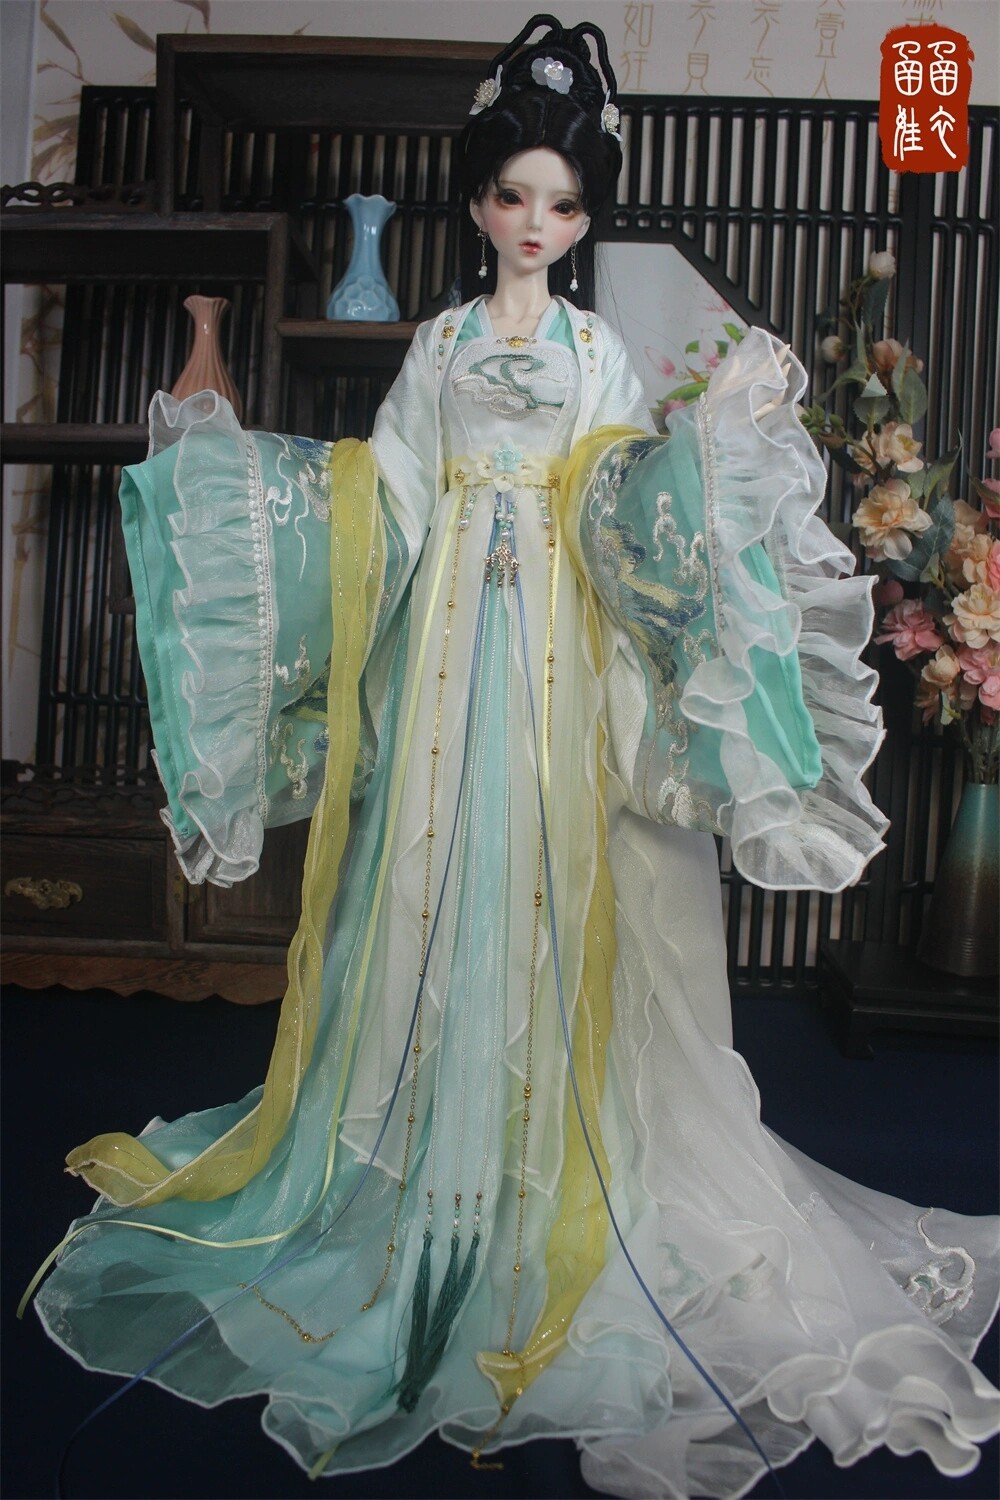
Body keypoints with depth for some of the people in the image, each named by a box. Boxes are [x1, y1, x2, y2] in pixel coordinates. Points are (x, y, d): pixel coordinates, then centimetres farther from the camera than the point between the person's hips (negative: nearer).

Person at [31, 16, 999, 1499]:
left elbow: (633, 507, 0)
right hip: (449, 646, 1)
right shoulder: (437, 345, 15)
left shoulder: (603, 354, 11)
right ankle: (429, 1182, 19)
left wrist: (721, 431, -15)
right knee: (442, 888, 2)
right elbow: (378, 495, 8)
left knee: (556, 903, -2)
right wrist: (226, 455, 4)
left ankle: (554, 1193, 13)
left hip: (569, 663, -1)